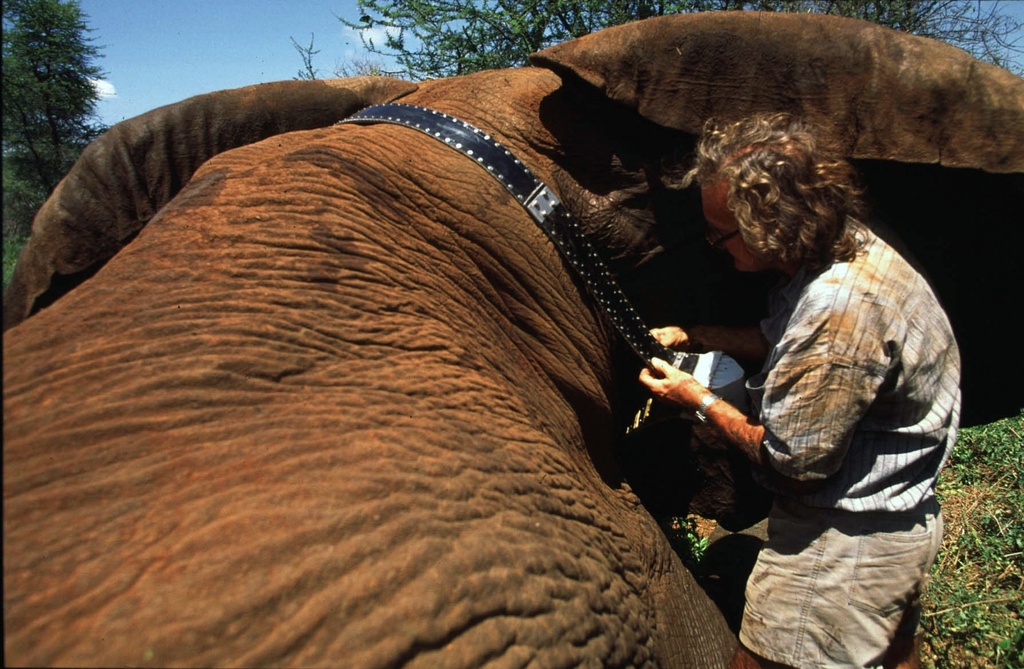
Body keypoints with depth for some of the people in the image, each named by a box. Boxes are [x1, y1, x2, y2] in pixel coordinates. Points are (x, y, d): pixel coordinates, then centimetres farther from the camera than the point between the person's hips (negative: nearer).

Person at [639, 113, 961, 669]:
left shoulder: (842, 310, -35)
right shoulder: (847, 249, -3)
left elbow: (796, 462, -26)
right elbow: (784, 339, 14)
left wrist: (698, 400, -14)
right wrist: (695, 336, 1)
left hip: (845, 546, -10)